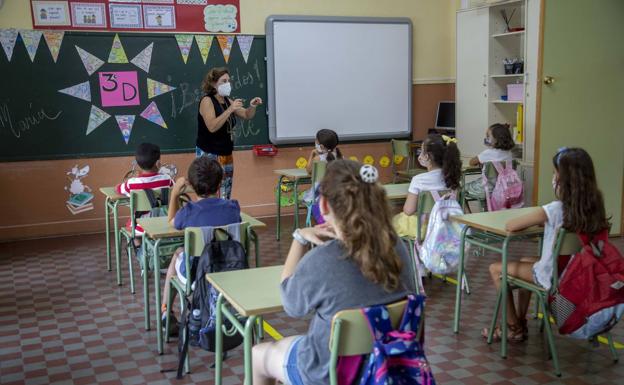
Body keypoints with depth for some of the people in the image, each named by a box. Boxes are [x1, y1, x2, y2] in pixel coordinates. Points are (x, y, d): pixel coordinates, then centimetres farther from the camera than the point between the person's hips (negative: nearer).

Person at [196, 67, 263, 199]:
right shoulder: (207, 101, -11)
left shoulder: (227, 101, 10)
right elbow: (212, 127, -23)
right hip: (209, 155, -8)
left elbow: (247, 115, 16)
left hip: (226, 154, 8)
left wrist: (252, 106, -5)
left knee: (226, 196, 7)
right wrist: (230, 110, -26)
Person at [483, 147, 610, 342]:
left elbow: (509, 226, -19)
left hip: (551, 277, -7)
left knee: (495, 269, 11)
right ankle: (520, 322, 38)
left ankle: (514, 329, 22)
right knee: (525, 261, 32)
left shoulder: (553, 210, -27)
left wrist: (531, 221, -2)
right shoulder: (594, 207, -8)